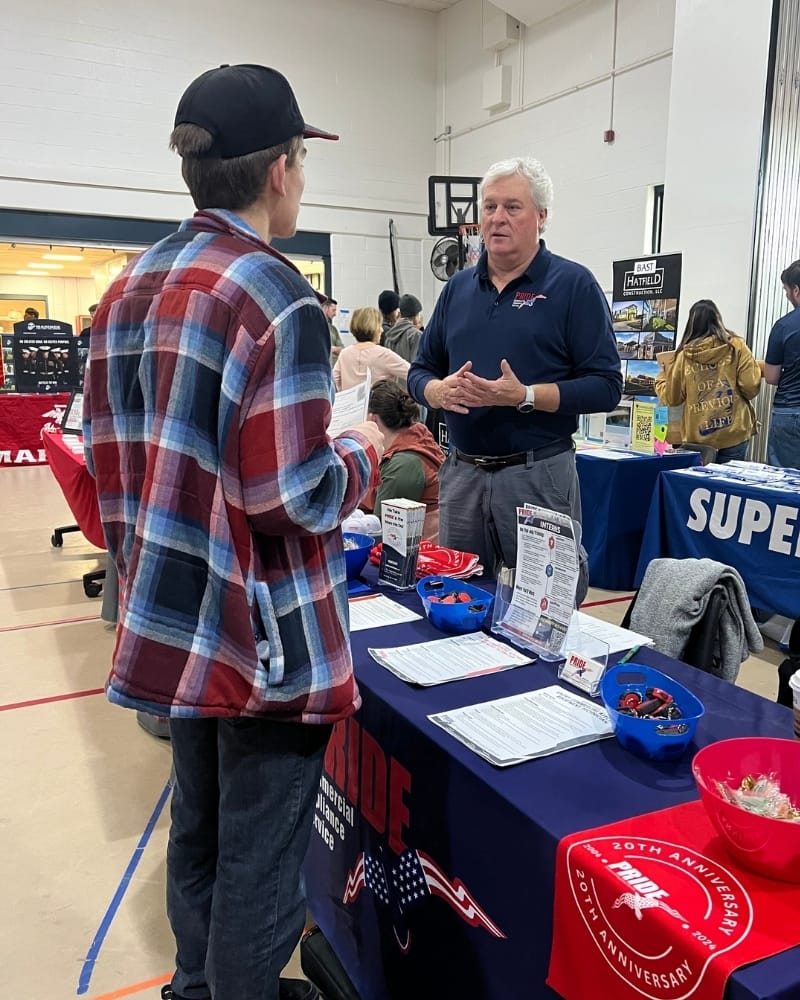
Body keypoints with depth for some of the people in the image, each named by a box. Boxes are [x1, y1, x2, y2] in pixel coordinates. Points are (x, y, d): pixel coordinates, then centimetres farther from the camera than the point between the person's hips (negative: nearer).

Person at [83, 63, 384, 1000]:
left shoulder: (128, 288, 8)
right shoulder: (276, 295, -17)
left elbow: (109, 457, 11)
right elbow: (294, 499, -21)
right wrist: (365, 447, -3)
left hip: (170, 620, 9)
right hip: (263, 633, -8)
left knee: (196, 829, 24)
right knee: (256, 863, 9)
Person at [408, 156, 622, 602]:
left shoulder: (574, 285, -4)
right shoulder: (459, 287, 12)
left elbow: (606, 386, -10)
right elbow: (421, 369, 15)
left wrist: (525, 395, -22)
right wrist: (438, 390, -9)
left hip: (539, 475, -5)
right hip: (461, 473, 5)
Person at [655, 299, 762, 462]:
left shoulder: (684, 354, 1)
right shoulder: (735, 346, -3)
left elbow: (671, 398, 8)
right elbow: (751, 387, -7)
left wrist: (661, 377, 28)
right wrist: (755, 367, 15)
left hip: (697, 438, 1)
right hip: (734, 434, -1)